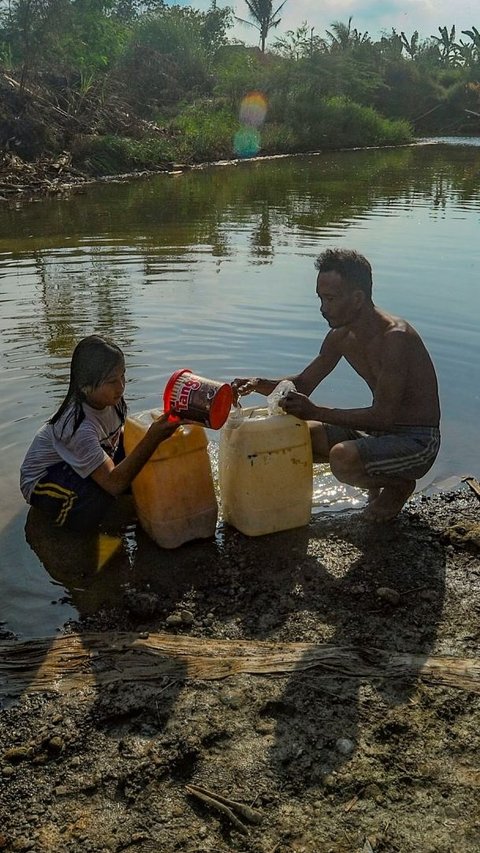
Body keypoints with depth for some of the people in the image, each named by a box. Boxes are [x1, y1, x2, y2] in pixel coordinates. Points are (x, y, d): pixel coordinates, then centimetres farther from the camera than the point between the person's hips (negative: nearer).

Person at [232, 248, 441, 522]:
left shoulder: (395, 337, -25)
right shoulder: (341, 336, 1)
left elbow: (382, 416, -28)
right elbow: (303, 383, 12)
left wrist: (315, 412, -28)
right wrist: (261, 385, -7)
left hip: (417, 441, -8)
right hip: (380, 432, 8)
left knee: (343, 457, -34)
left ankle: (399, 485, -1)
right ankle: (375, 480, 12)